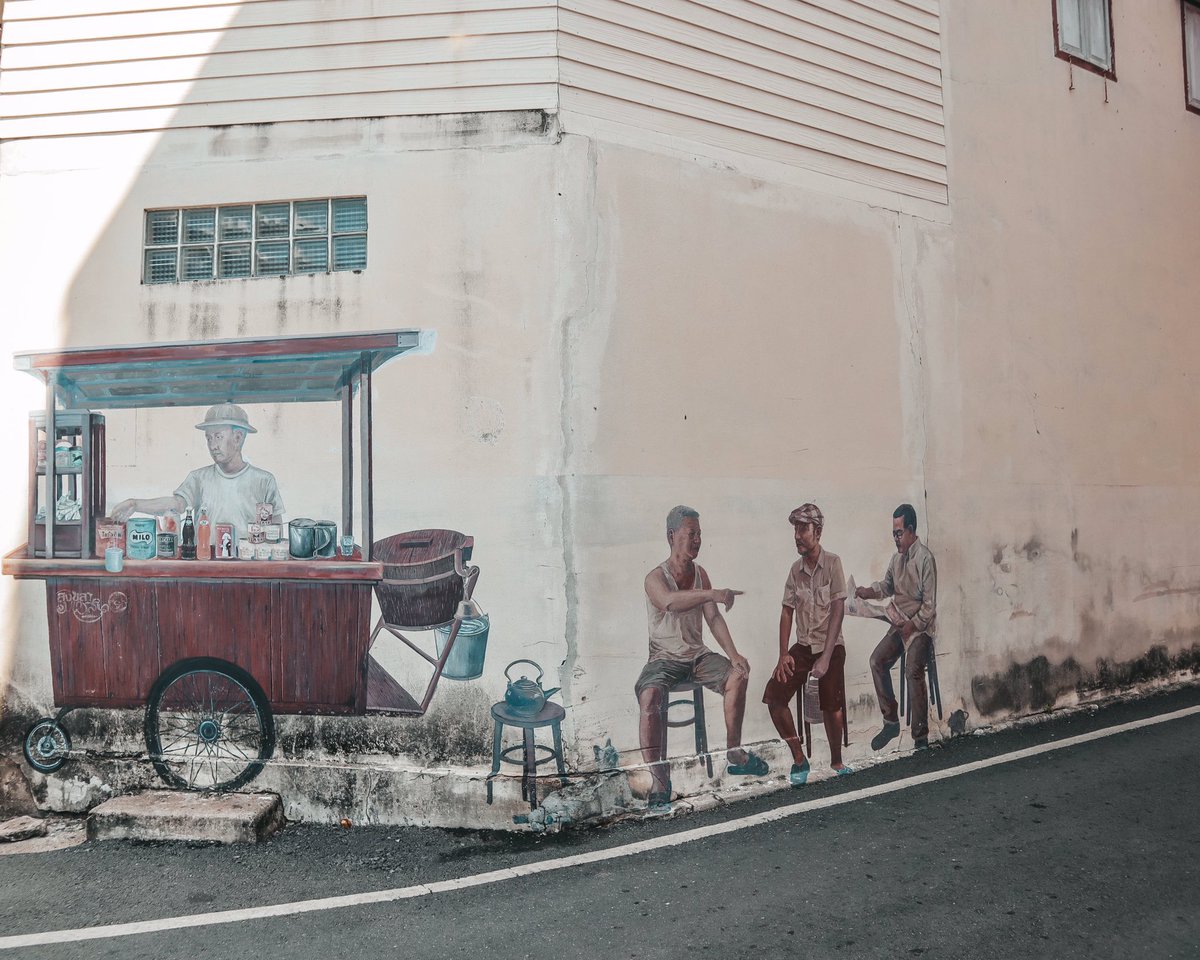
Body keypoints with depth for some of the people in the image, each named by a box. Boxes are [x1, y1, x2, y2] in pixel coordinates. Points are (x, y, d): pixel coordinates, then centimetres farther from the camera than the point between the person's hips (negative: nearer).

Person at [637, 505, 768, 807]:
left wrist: (733, 655, -11)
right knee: (650, 697, -33)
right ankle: (659, 778, -25)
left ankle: (735, 754, -1)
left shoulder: (700, 573, 6)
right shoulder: (655, 577, -14)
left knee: (737, 675, -17)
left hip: (697, 655, 6)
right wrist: (712, 594, -51)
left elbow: (713, 618, 2)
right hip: (665, 658, -6)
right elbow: (669, 602, -39)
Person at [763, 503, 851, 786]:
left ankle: (836, 762, 22)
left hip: (831, 646, -4)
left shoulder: (832, 563, -9)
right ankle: (799, 759, 7)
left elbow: (838, 611, -12)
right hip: (803, 646, 4)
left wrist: (826, 657, -17)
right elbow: (787, 612, 7)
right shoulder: (796, 569, 5)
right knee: (774, 696, -8)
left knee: (831, 706, -3)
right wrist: (783, 654, -3)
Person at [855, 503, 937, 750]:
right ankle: (891, 722, 2)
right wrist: (869, 591, 3)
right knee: (877, 660, -8)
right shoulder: (897, 557, 10)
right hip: (901, 623, 8)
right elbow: (888, 585, 22)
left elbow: (930, 603, -15)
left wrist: (914, 624, -19)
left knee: (913, 670, -25)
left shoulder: (925, 558, -15)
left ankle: (920, 736, -17)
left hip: (920, 626, -8)